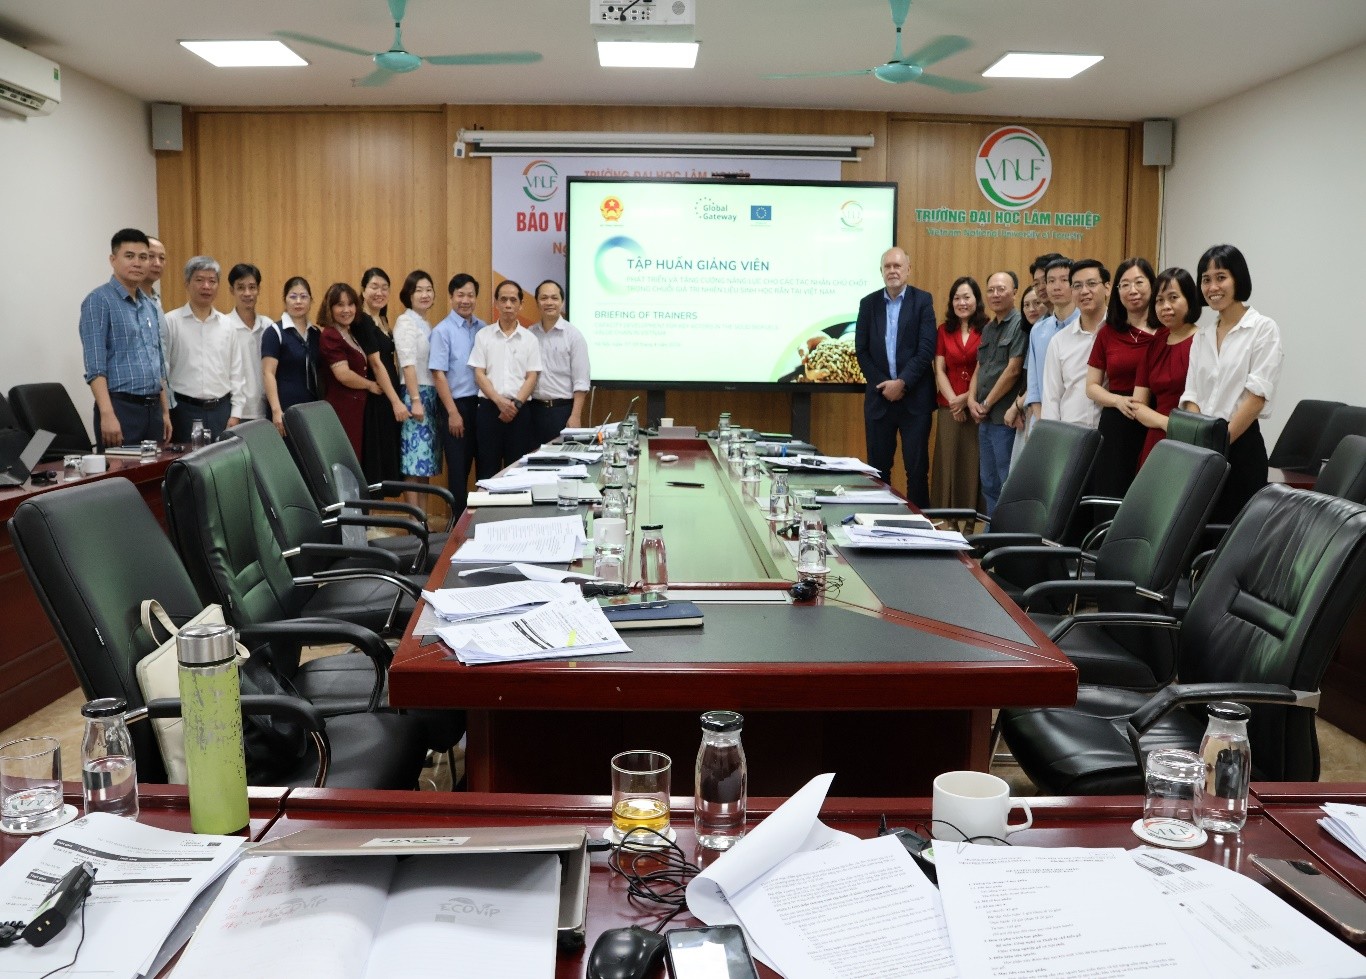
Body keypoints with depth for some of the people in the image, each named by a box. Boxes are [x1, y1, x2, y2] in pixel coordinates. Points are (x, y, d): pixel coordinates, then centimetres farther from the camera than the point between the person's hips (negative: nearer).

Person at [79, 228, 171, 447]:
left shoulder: (150, 305, 16)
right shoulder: (99, 301, -6)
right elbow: (95, 366, -14)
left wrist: (165, 412, 16)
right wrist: (107, 414, -22)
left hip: (153, 408, 7)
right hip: (121, 407, -7)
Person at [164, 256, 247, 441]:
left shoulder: (226, 325, 9)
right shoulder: (171, 322, -2)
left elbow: (237, 373, 11)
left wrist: (235, 414, 5)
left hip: (221, 410, 3)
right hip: (185, 410, -3)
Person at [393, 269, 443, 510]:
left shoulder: (427, 325, 17)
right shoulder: (405, 322, -6)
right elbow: (408, 363, -14)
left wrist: (431, 399, 10)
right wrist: (415, 400, -20)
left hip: (432, 395, 8)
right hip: (416, 394, -8)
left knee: (425, 463, 9)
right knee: (414, 463, -8)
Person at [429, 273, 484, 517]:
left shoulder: (483, 328, 6)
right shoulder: (443, 331, -7)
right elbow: (438, 375, -9)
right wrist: (453, 413, -12)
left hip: (482, 403, 4)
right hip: (458, 404, -4)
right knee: (459, 467, 4)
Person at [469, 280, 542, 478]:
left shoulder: (530, 339, 7)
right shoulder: (483, 335, 5)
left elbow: (531, 377, 2)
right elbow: (479, 375, 0)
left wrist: (516, 404, -12)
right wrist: (500, 401, -13)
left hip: (520, 410, 1)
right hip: (489, 408, 0)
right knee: (487, 469, 1)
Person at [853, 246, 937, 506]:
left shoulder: (923, 300, 0)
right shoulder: (869, 303, 8)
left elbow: (927, 349, -7)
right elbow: (861, 350, 5)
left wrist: (902, 383, -14)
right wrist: (882, 384, -6)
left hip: (914, 396, -2)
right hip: (879, 396, 3)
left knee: (917, 466, 1)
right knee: (878, 466, 6)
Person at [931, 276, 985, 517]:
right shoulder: (944, 331, 10)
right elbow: (939, 371, 6)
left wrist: (967, 398, -10)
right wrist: (953, 400, -7)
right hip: (949, 409, 3)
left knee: (974, 466, -1)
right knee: (948, 463, 4)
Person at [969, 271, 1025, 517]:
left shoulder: (1019, 325, -10)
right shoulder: (988, 328, 16)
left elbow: (1013, 370, -16)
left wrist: (987, 404, -9)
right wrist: (972, 400, 1)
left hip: (1005, 418, -8)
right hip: (985, 418, 9)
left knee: (1008, 484, -2)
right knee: (988, 483, 14)